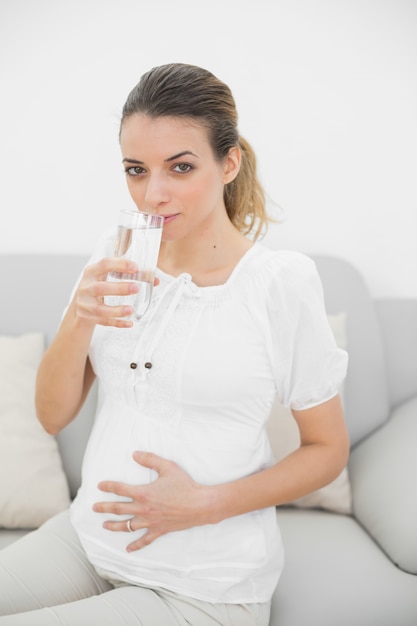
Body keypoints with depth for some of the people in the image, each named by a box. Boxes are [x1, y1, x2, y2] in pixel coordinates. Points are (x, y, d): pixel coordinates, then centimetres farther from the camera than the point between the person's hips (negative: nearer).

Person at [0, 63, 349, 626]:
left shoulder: (282, 281, -14)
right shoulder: (117, 256, 0)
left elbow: (328, 449, -5)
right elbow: (53, 416, 0)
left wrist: (204, 504, -16)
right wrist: (78, 319, -18)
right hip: (89, 536, 5)